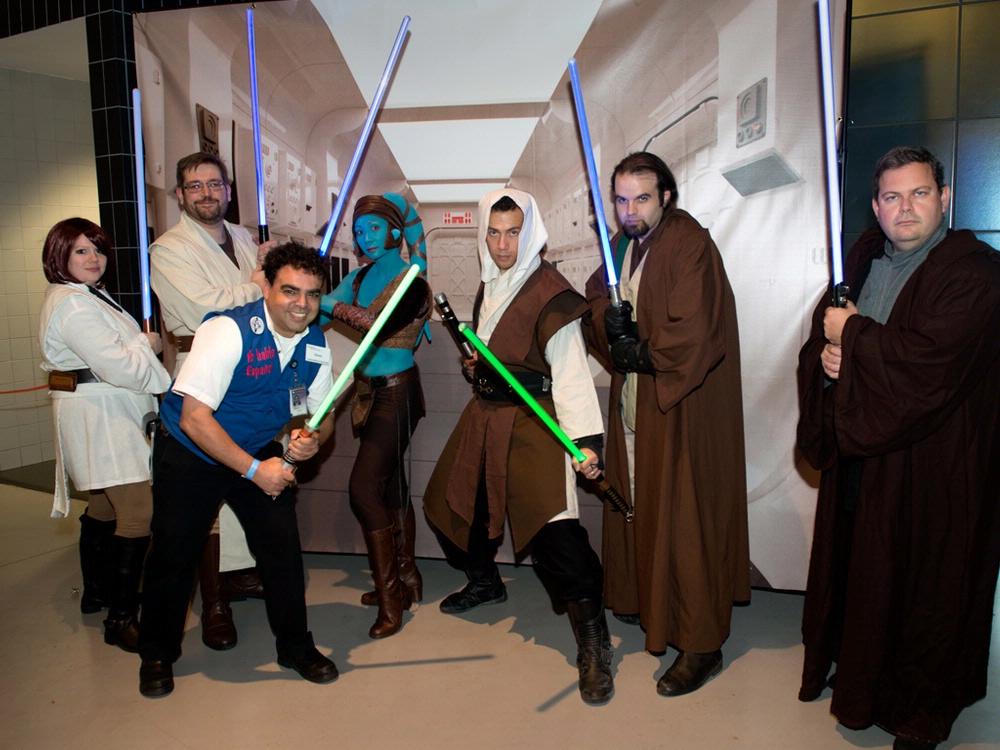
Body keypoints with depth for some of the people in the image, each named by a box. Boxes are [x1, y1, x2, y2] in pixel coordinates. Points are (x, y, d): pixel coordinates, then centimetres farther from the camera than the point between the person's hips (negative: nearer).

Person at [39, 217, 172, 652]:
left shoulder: (86, 295, 16)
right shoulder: (72, 304, -18)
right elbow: (119, 366, -23)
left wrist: (138, 344, 9)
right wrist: (147, 345, -6)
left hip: (106, 415, 12)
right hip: (98, 417, -12)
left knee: (104, 506, 21)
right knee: (137, 513, -13)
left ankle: (96, 592, 38)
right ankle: (121, 619, -6)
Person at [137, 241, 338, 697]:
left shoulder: (315, 344, -9)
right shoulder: (228, 331, -27)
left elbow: (322, 415, 2)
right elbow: (194, 417, -30)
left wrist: (313, 439, -23)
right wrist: (254, 470, -30)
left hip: (260, 454, 4)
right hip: (190, 454, -4)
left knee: (283, 548, 0)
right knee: (174, 554, 4)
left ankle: (295, 647, 22)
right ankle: (157, 655, 29)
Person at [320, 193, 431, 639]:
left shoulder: (411, 280, -11)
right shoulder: (362, 276, 10)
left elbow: (381, 324, -27)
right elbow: (323, 305, -1)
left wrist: (331, 305, -30)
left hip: (396, 392, -8)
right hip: (370, 390, 8)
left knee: (364, 487, -12)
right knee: (390, 486, 14)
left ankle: (390, 599, -1)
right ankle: (404, 581, 29)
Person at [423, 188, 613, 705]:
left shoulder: (549, 291, -14)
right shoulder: (490, 285, 11)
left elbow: (570, 370, -22)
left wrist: (585, 438, -30)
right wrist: (473, 362, 10)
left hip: (530, 421, -8)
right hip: (484, 415, 9)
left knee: (553, 530, -20)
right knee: (448, 503, 18)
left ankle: (593, 648, -5)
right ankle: (485, 583, 45)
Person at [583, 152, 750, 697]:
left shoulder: (689, 244, -16)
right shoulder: (623, 243, 11)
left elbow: (695, 333, -24)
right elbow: (594, 297, 11)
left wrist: (643, 353, -12)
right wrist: (608, 317, -11)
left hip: (681, 406, -8)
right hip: (633, 399, 8)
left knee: (682, 517, -3)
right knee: (637, 503, 17)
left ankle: (701, 644, 8)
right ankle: (641, 597, 36)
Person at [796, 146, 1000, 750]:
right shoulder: (865, 256, 9)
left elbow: (930, 358, -26)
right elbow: (822, 332, 13)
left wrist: (854, 334, -14)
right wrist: (827, 357, -10)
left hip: (930, 461, -6)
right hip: (859, 449, 6)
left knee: (921, 582, 7)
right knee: (854, 565, 15)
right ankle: (853, 666, 37)